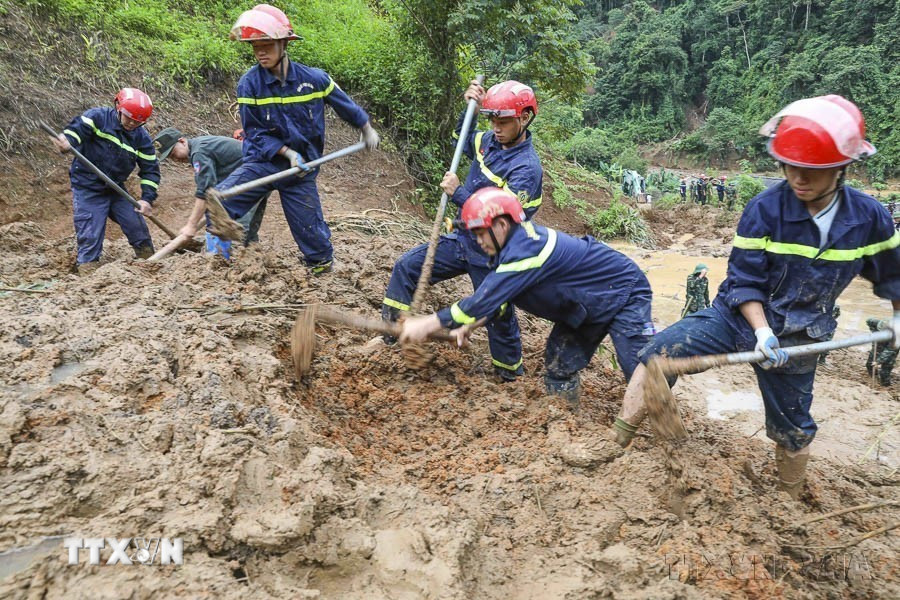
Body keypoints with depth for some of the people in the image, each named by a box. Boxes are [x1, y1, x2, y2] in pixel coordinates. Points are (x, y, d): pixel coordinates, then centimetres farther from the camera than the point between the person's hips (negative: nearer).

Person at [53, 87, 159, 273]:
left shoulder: (142, 138, -1)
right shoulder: (98, 117, -11)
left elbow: (150, 170, 0)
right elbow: (77, 129, -24)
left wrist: (147, 198, -10)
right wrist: (67, 142, -48)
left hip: (116, 189, 4)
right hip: (87, 190, -4)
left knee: (137, 227, 6)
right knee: (90, 236, -7)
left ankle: (149, 262, 27)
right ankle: (86, 271, 5)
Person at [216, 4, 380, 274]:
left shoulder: (314, 79, -10)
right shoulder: (249, 84, -11)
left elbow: (345, 105, 8)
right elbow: (255, 133, -7)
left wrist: (367, 130, 20)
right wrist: (287, 152, -21)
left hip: (301, 169, 0)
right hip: (264, 161, 0)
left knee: (310, 231, 8)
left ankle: (322, 266, 35)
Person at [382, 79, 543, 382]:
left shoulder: (527, 168, -22)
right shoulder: (490, 141, -1)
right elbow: (462, 141, 22)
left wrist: (458, 193, -28)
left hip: (491, 256, -7)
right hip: (464, 239, 7)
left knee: (498, 314, 9)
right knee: (406, 267, 3)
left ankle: (510, 373, 33)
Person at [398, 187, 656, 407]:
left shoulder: (526, 249, -34)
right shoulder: (520, 241, -4)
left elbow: (487, 297, -36)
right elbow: (495, 295, 9)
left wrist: (427, 324, -32)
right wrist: (469, 324, -4)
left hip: (625, 293, -9)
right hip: (588, 303, 9)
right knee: (558, 365, 9)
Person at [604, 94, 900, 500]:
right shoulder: (764, 209, -17)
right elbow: (743, 280, -14)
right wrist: (762, 332, -25)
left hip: (799, 339, 2)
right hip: (741, 317, -2)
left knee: (793, 428, 17)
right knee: (659, 354, -21)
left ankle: (790, 501, 44)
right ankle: (613, 445, -11)